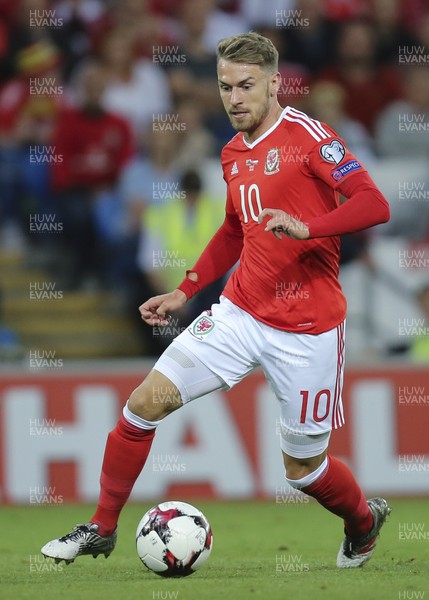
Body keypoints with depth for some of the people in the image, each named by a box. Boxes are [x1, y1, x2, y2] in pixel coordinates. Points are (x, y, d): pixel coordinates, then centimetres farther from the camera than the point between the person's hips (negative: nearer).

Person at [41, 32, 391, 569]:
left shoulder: (306, 135, -11)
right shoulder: (233, 154, 10)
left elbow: (374, 204, -19)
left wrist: (306, 227, -33)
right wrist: (184, 292, 19)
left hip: (308, 330, -6)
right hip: (240, 313, 6)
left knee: (303, 467, 5)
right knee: (146, 402, -8)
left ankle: (365, 522, 38)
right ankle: (101, 529, 7)